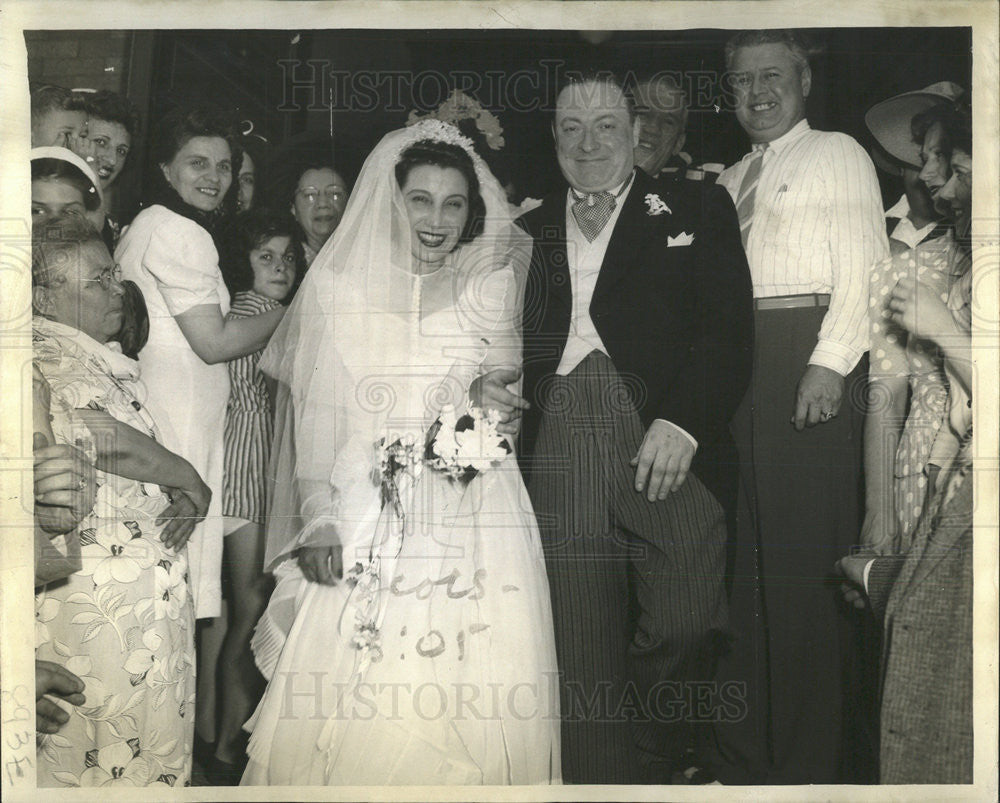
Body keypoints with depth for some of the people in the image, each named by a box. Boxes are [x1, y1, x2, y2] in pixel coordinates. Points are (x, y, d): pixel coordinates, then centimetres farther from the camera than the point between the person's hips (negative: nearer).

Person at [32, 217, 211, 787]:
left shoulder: (95, 356, 15)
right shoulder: (44, 357, -15)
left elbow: (144, 453, 18)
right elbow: (109, 442, -29)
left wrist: (180, 498, -3)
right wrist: (191, 483, -13)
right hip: (103, 599, -9)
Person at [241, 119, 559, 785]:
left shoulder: (491, 287, 7)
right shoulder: (337, 288, 6)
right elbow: (315, 414, 5)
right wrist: (318, 517, -4)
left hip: (472, 519, 1)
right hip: (365, 521, 0)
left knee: (471, 700, 0)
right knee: (352, 703, -1)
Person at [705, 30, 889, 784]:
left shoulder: (838, 155, 4)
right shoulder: (730, 181, 21)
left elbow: (864, 266, -7)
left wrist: (830, 362, -18)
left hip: (810, 358, -6)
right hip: (736, 359, 6)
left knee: (807, 549, -4)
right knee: (746, 548, 8)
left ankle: (815, 756, 8)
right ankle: (747, 750, 20)